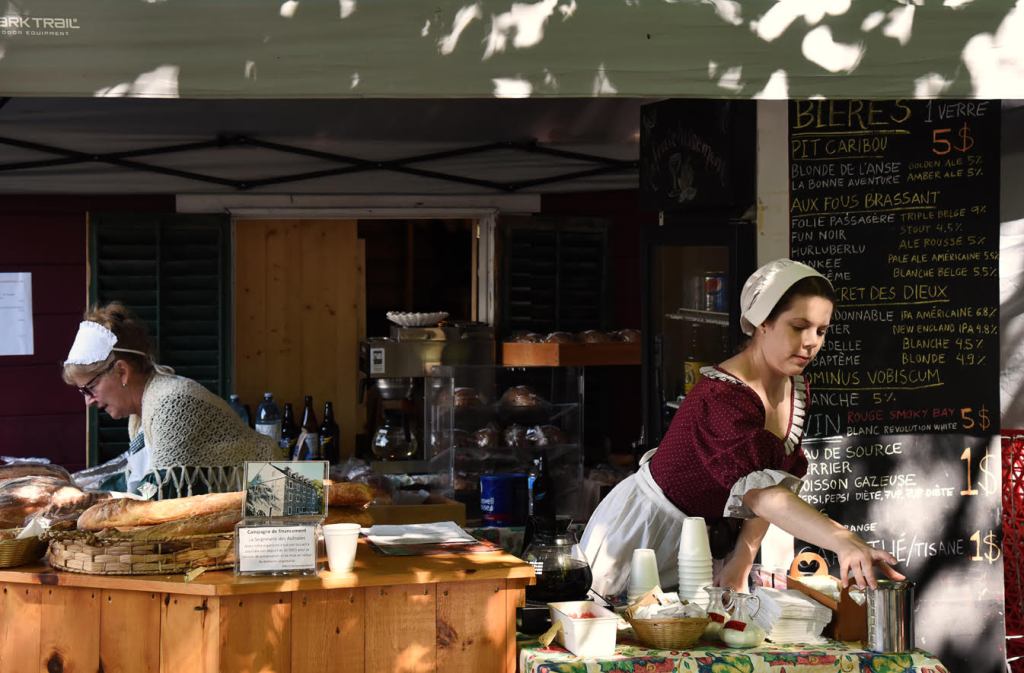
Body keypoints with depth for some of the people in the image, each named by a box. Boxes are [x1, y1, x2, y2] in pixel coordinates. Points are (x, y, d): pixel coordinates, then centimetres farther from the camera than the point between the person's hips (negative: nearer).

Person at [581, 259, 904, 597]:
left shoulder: (796, 392, -3)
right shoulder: (722, 398, -32)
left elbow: (770, 490, 0)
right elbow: (761, 492, -44)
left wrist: (741, 563, -14)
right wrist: (844, 542, -56)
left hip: (709, 540, 8)